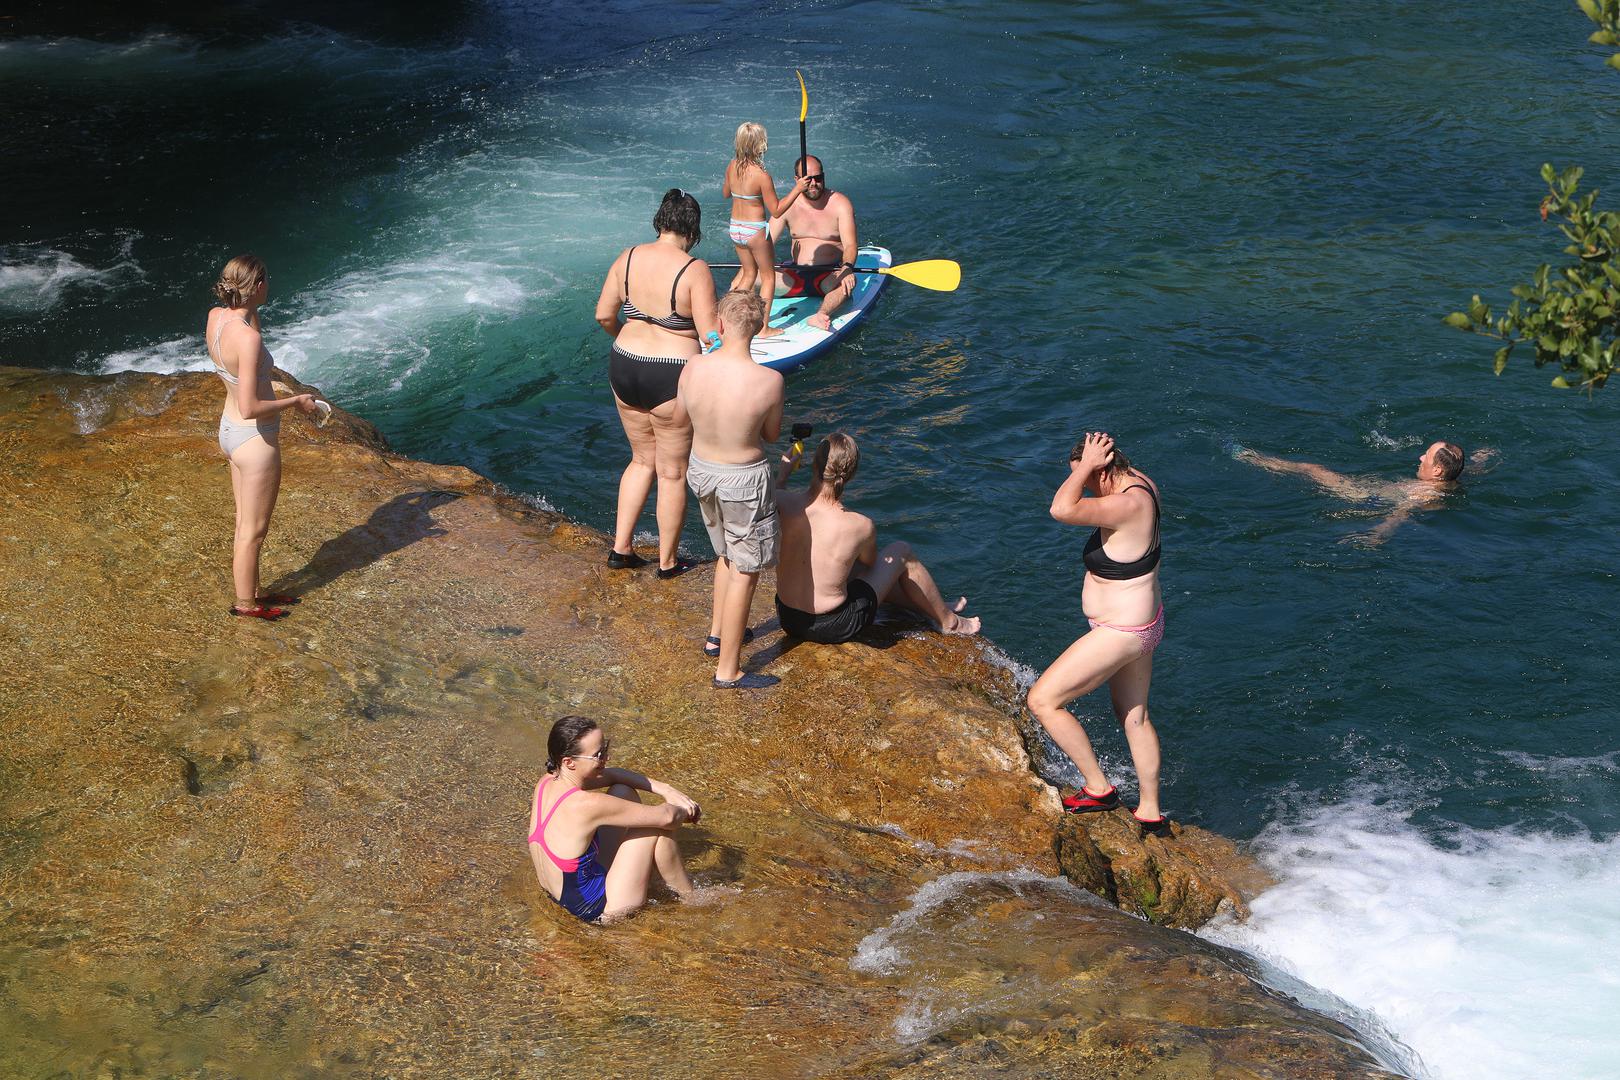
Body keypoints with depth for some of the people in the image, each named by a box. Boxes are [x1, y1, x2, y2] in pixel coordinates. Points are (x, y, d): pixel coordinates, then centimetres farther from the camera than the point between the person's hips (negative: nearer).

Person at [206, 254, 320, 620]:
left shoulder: (215, 316, -5)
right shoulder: (248, 338, -30)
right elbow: (249, 408, -30)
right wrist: (296, 401, -17)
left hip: (230, 430, 9)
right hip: (255, 439, -9)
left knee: (246, 522, 24)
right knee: (253, 530, 11)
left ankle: (251, 591, 39)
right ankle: (246, 603, 26)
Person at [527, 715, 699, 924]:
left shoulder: (547, 783, -8)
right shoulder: (587, 805, -32)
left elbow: (613, 775, 8)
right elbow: (667, 817, -23)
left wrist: (664, 789, 0)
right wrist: (685, 812, -1)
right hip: (599, 911, -9)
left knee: (623, 793, 12)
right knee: (657, 826, -8)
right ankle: (690, 898, 14)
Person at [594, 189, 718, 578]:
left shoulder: (628, 258, -2)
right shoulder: (694, 270, -18)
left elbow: (603, 315, 1)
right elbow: (711, 336, -18)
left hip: (623, 370, 5)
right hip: (672, 378, -5)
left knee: (642, 460, 24)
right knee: (672, 472, 11)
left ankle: (621, 548, 25)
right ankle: (668, 561, 24)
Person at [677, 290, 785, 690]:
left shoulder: (692, 370, -15)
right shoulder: (769, 380, -26)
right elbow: (772, 434, -9)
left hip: (701, 470, 5)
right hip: (744, 480, -5)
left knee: (728, 554, 29)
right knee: (744, 572, 9)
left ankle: (717, 635, 45)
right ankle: (728, 670, 16)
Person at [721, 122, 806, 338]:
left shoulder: (732, 166, -4)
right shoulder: (762, 176, -23)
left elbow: (726, 193, 14)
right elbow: (776, 211, -17)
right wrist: (797, 189, -15)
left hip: (735, 229, 6)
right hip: (756, 231, -6)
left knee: (749, 274, 24)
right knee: (768, 276, 11)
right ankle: (764, 328, 14)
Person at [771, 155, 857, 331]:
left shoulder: (840, 203, -6)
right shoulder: (787, 206, 2)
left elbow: (850, 245, -16)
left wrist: (847, 267, -40)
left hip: (830, 273, -4)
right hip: (796, 275, 4)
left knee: (847, 281, -38)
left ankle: (820, 316, -56)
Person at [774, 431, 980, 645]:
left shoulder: (784, 503, -17)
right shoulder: (861, 527, -22)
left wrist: (784, 471, 20)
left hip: (786, 619, 4)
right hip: (833, 627, -4)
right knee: (901, 552, 15)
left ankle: (928, 607, 51)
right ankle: (948, 620, 37)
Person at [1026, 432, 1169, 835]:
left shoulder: (1127, 505, -31)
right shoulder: (1141, 483, -1)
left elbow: (1062, 510, -42)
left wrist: (1086, 465, -31)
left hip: (1119, 634, -11)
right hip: (1142, 622, 11)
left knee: (1042, 700, -3)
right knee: (1134, 715, 23)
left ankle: (1098, 788, 7)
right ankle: (1150, 813, 36)